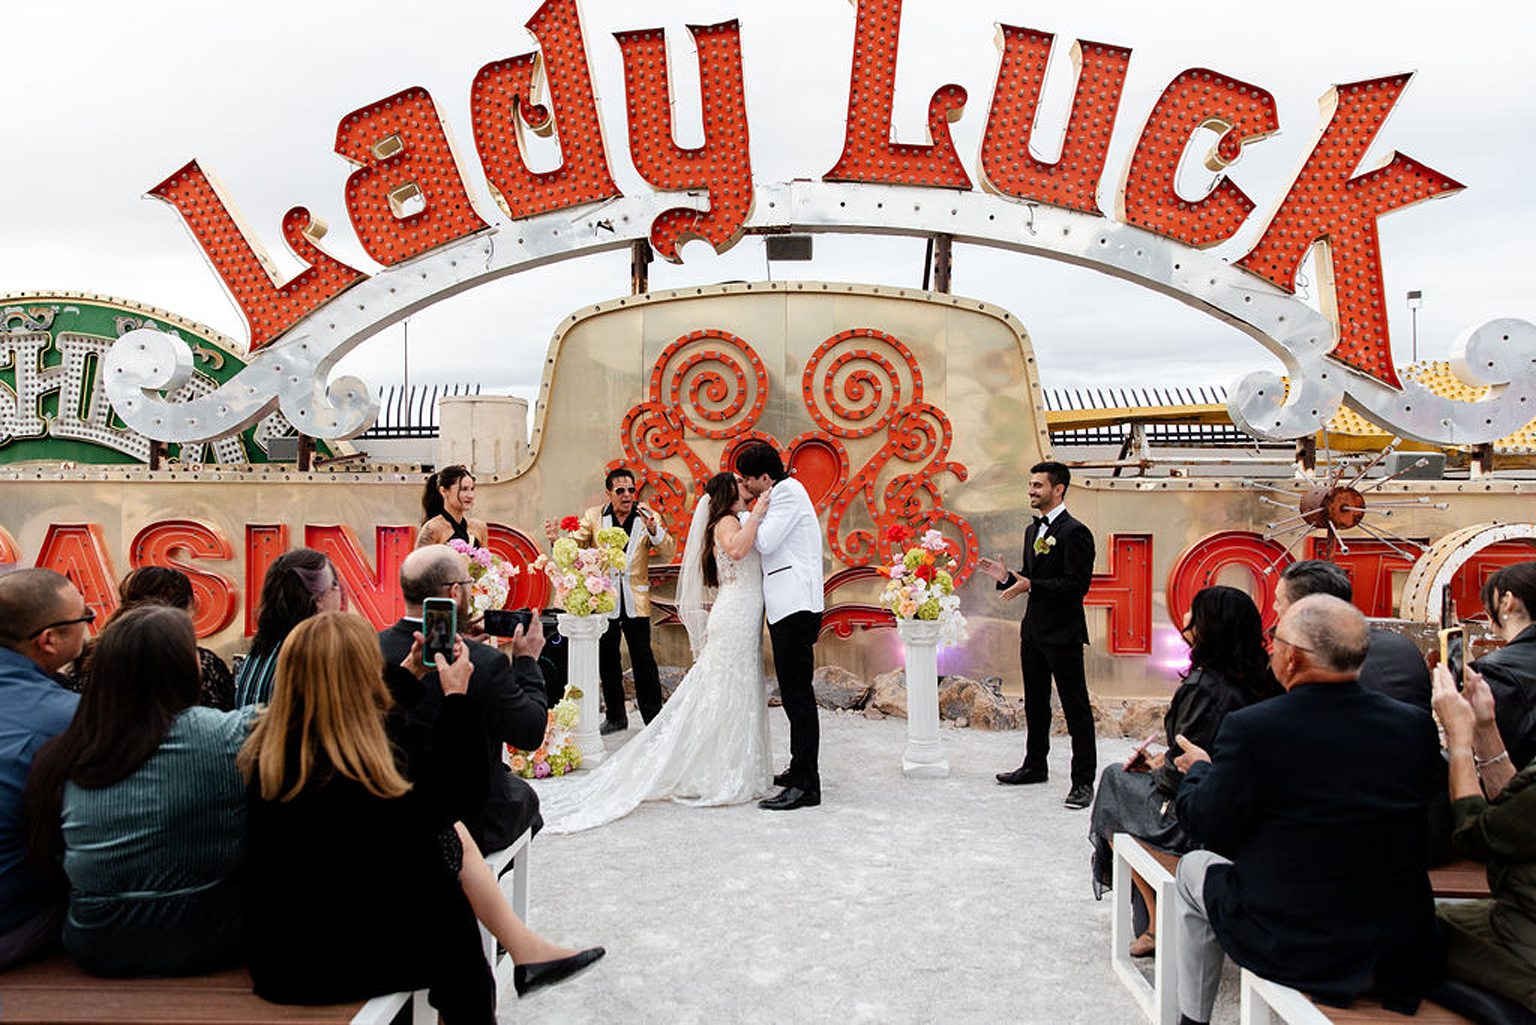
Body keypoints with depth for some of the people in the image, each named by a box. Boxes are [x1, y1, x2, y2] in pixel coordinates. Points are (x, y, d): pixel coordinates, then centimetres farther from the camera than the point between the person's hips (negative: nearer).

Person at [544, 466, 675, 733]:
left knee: (643, 659, -1)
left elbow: (668, 554, -8)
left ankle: (653, 717, 11)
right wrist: (557, 540, -20)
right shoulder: (593, 517, 3)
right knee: (607, 659, 11)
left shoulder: (648, 517, -2)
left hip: (635, 600, -2)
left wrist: (653, 529, -24)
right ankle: (615, 716, 25)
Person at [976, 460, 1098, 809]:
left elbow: (1078, 585, -21)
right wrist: (1007, 577, 0)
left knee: (1075, 707, -1)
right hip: (1033, 630, 9)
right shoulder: (1033, 530, 13)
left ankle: (1083, 781, 6)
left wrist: (1030, 585, -25)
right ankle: (1035, 765, 32)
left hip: (1063, 633, -9)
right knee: (1035, 703, 19)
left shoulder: (1075, 532, -15)